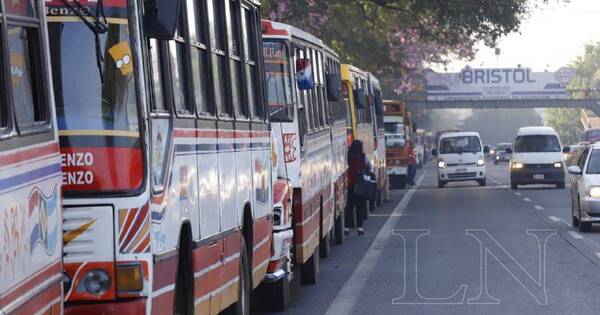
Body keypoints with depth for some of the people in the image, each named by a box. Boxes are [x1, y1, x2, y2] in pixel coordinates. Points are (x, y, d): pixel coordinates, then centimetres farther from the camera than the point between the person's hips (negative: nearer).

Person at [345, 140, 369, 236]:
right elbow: (368, 168, 1)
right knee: (360, 206, 6)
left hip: (350, 184, 2)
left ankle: (347, 226, 4)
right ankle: (359, 227, 4)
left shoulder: (348, 157, -5)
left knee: (349, 205, 8)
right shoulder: (363, 157, -8)